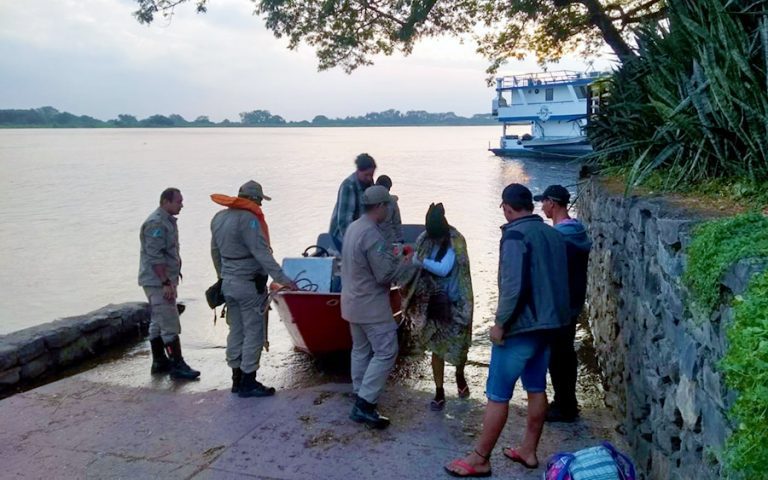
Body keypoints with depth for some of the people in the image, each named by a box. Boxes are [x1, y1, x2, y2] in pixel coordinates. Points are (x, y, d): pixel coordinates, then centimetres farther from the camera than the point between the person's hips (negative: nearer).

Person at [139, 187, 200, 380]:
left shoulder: (168, 221, 15)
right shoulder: (156, 223, -17)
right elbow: (155, 257, -23)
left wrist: (172, 281, 21)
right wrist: (166, 283, -24)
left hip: (163, 281, 10)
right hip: (158, 282, -10)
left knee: (158, 323, 15)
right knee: (170, 325, -8)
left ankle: (159, 362, 22)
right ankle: (177, 365, -3)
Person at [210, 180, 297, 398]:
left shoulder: (219, 218, 10)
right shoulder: (248, 219, -17)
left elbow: (215, 252, 19)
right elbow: (262, 252, -23)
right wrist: (281, 278, -23)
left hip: (228, 283, 9)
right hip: (249, 284, -9)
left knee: (236, 331, 15)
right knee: (253, 332, -1)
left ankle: (237, 379, 22)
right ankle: (248, 382, 3)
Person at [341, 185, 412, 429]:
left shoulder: (353, 227, 6)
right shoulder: (372, 235, -24)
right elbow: (385, 275, -23)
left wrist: (391, 256, 11)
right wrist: (403, 262, -6)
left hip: (353, 302, 10)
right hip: (371, 306, -10)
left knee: (360, 349, 18)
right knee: (386, 352, -4)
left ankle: (360, 397, 28)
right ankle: (364, 406, -5)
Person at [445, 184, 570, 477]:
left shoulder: (515, 234, -15)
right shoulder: (553, 234, 9)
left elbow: (514, 285, -22)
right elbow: (558, 280, 14)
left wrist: (501, 323, -15)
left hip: (520, 326, -9)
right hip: (547, 324, 9)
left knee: (497, 395, -1)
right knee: (537, 389, 17)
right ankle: (528, 451, 28)